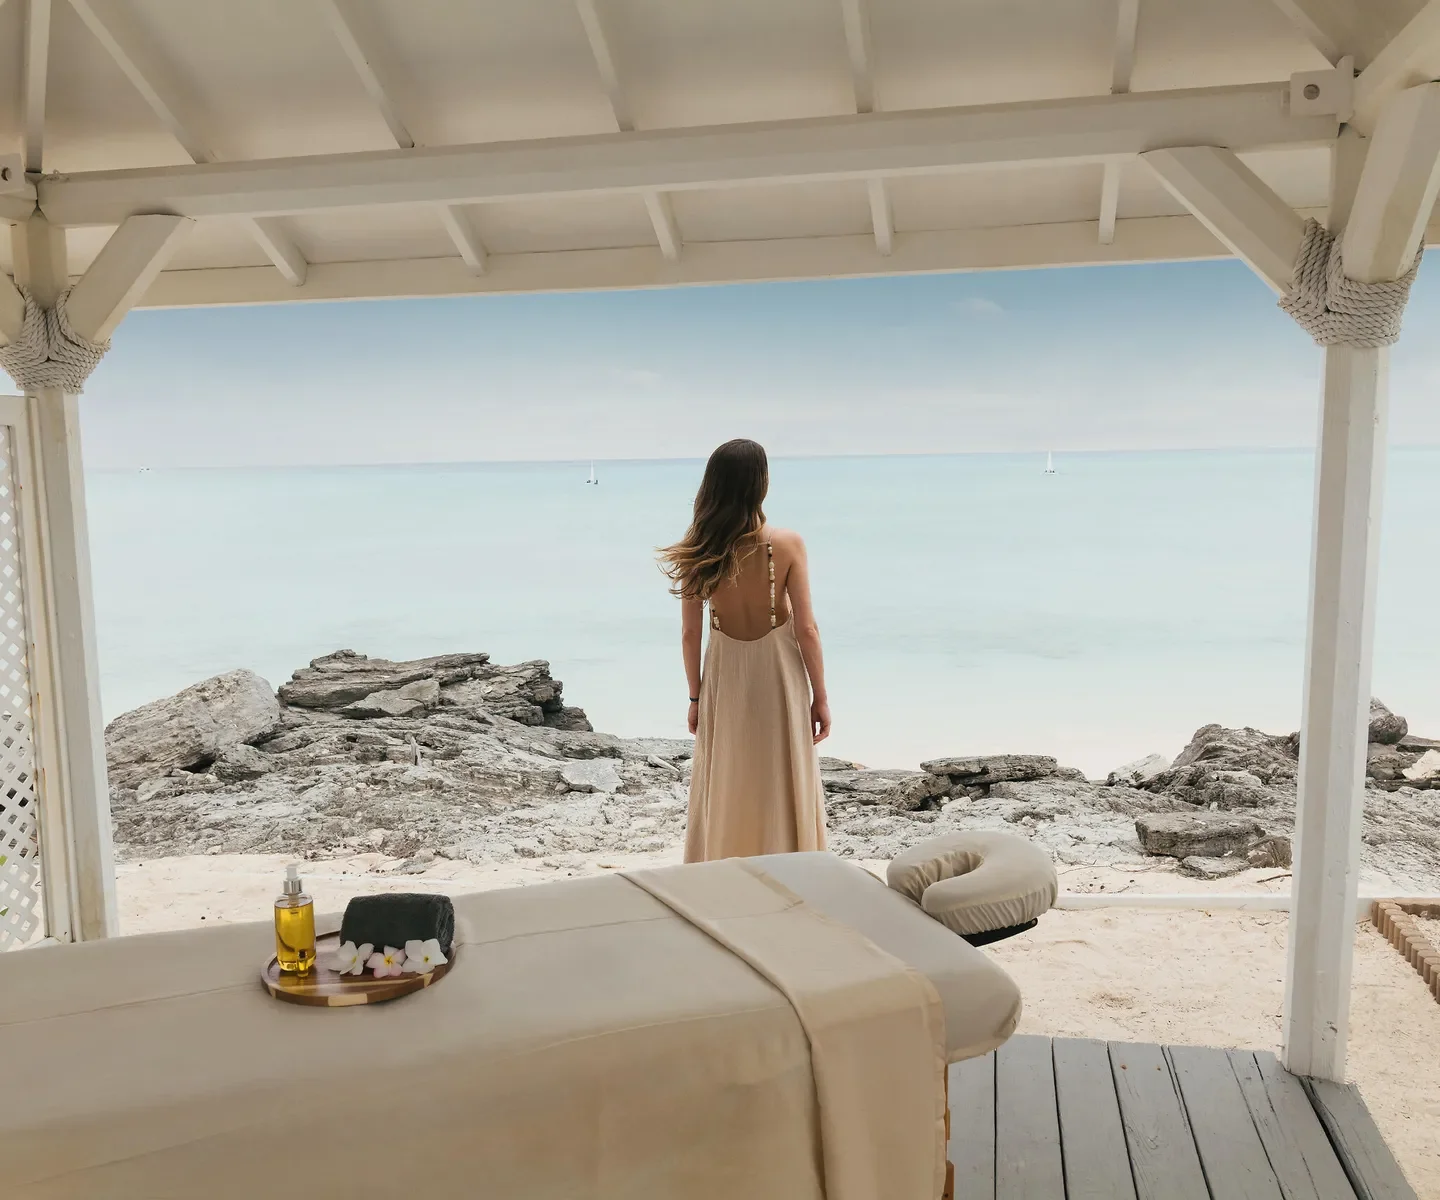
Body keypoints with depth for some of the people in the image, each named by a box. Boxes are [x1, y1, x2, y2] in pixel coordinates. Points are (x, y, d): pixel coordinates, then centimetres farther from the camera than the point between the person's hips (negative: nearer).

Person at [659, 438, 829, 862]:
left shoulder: (698, 551, -10)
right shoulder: (787, 544, -16)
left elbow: (690, 633, -5)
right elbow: (806, 628, -13)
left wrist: (696, 697, 8)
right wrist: (820, 697, -3)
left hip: (724, 677, 2)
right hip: (779, 675, -2)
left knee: (724, 793, 16)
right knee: (786, 790, 12)